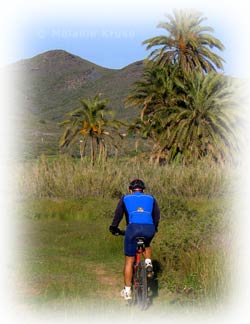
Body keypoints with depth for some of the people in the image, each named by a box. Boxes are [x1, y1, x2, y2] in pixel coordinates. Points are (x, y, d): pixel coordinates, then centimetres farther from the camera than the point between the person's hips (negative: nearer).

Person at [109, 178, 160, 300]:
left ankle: (127, 291, 11)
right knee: (146, 245, 38)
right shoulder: (151, 198, 26)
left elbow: (118, 214, 18)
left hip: (133, 227, -2)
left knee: (129, 261, 11)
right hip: (149, 229, 2)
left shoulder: (125, 198, 22)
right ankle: (148, 263, 11)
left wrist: (114, 228, 31)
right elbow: (157, 215, 24)